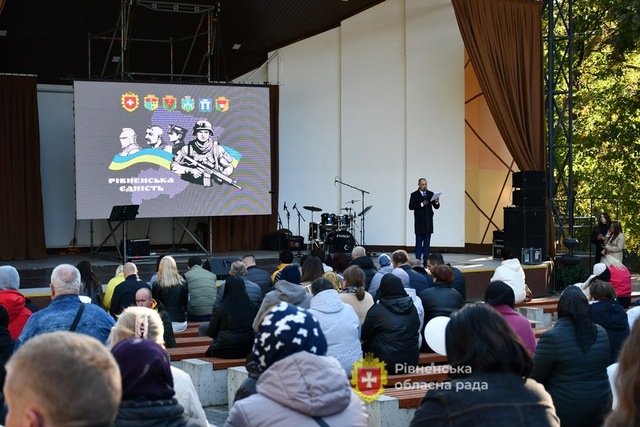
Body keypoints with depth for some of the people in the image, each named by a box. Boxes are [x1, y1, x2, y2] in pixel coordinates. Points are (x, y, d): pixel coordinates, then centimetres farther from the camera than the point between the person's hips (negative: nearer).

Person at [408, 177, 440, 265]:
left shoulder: (431, 194, 9)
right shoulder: (414, 195, 1)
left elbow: (436, 207, 7)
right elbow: (411, 207, -10)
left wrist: (437, 202, -16)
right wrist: (421, 204, -21)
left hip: (428, 222, 3)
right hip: (419, 223, -3)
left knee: (427, 243, 5)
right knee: (419, 243, -2)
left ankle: (425, 260, 8)